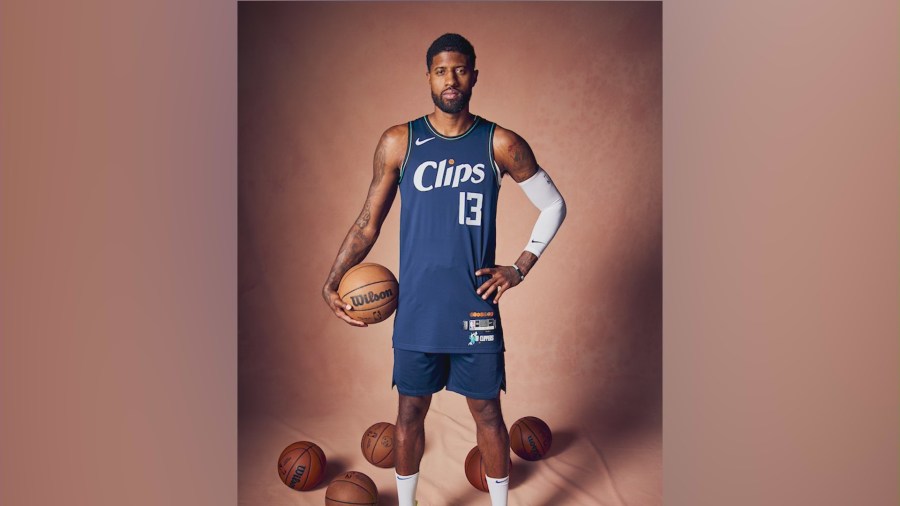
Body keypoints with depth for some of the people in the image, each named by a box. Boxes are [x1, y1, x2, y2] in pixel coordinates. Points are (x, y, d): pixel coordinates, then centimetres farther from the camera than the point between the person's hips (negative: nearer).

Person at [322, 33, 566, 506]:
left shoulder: (500, 144, -2)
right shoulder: (398, 143, -1)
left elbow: (554, 205, 8)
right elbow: (368, 223, 4)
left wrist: (520, 268, 0)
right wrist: (332, 281, -5)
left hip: (475, 307, -1)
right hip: (416, 308, 1)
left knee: (486, 411, 9)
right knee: (410, 411, 12)